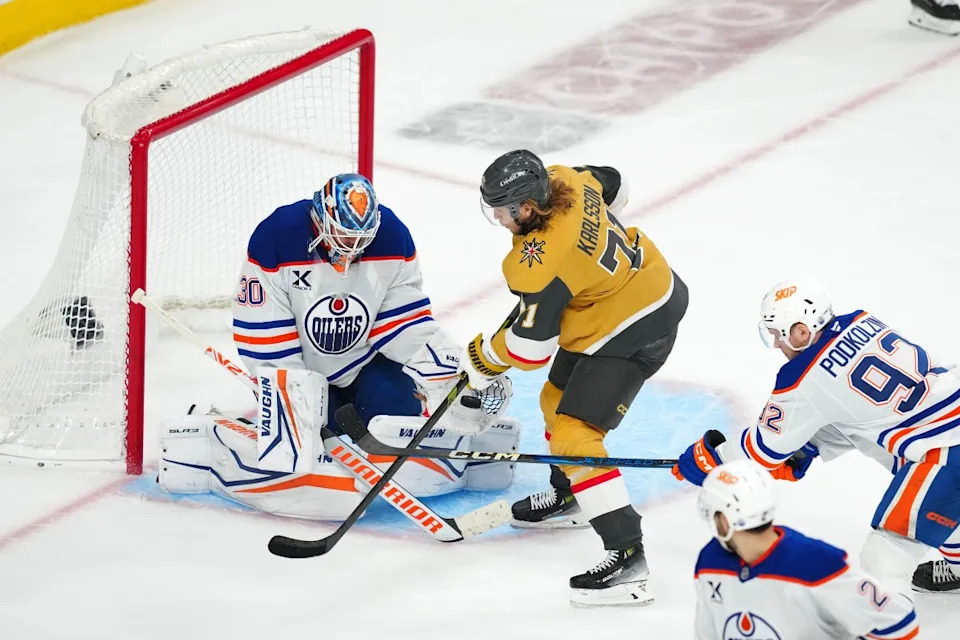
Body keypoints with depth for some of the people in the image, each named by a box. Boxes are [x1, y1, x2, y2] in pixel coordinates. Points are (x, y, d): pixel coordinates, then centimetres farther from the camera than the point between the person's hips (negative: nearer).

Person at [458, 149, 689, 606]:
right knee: (558, 398, 26)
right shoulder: (563, 180, -10)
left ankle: (627, 555, -20)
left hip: (632, 333, -10)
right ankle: (567, 493, 51)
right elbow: (613, 186, 13)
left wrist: (484, 359, -3)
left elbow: (531, 346, -23)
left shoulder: (539, 263, -32)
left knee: (574, 434, -15)